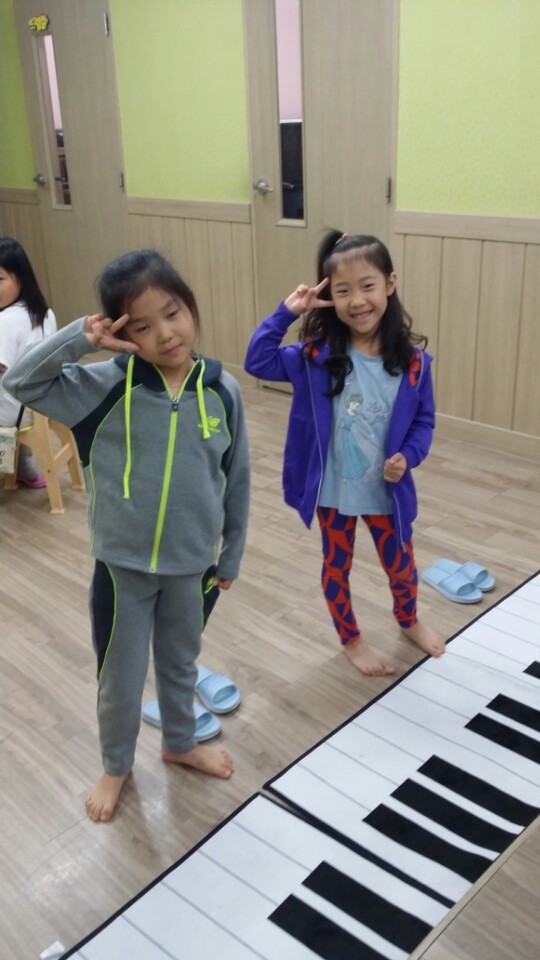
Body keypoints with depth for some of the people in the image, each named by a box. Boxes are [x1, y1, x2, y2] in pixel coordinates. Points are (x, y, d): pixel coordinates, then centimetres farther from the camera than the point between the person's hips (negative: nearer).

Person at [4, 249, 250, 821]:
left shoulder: (221, 390, -10)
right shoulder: (107, 386, -14)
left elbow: (236, 481, 0)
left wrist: (231, 555, 6)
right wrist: (80, 337, -26)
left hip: (194, 563, 2)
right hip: (122, 564, -1)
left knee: (180, 664, 25)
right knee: (120, 681, 16)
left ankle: (180, 743, 53)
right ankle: (116, 765, 44)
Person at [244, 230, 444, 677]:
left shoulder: (411, 361, -13)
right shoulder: (318, 354, -14)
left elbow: (424, 419, -3)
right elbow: (258, 362, -14)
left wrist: (408, 456, -20)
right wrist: (286, 312, -20)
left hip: (388, 490, 1)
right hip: (333, 490, -1)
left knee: (401, 565, 22)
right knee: (337, 567, 18)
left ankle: (409, 621, 54)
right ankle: (352, 640, 44)